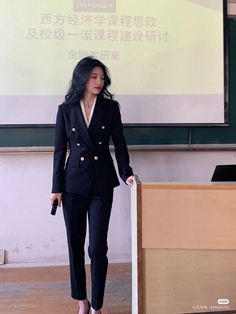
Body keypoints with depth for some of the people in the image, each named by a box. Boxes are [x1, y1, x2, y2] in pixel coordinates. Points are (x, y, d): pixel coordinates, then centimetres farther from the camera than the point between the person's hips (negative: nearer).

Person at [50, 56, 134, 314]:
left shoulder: (110, 107, 3)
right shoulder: (66, 109, 3)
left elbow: (119, 144, 4)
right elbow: (59, 150, 3)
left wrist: (126, 173, -10)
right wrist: (56, 187, 0)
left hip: (102, 184, -1)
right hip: (73, 183, 1)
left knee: (98, 247, -3)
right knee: (75, 244, 8)